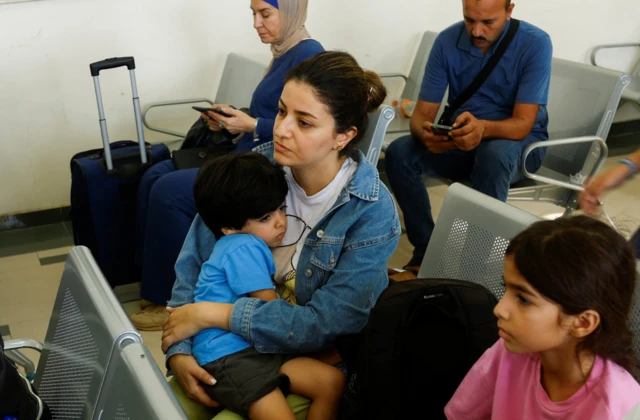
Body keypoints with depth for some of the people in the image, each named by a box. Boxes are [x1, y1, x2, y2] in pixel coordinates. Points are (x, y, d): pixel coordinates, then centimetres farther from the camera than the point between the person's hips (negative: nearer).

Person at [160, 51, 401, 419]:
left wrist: (211, 313, -25)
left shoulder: (373, 213, -22)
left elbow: (324, 326, -25)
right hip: (240, 337, 4)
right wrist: (179, 348, -19)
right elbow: (196, 260, -6)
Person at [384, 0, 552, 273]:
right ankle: (426, 250, -12)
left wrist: (483, 128, -47)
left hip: (519, 142, -3)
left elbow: (523, 123, -25)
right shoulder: (447, 41, -9)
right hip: (460, 138, 3)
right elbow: (423, 112, -10)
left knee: (494, 153, -39)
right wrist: (425, 133, -36)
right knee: (399, 153, -23)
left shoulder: (535, 43, -18)